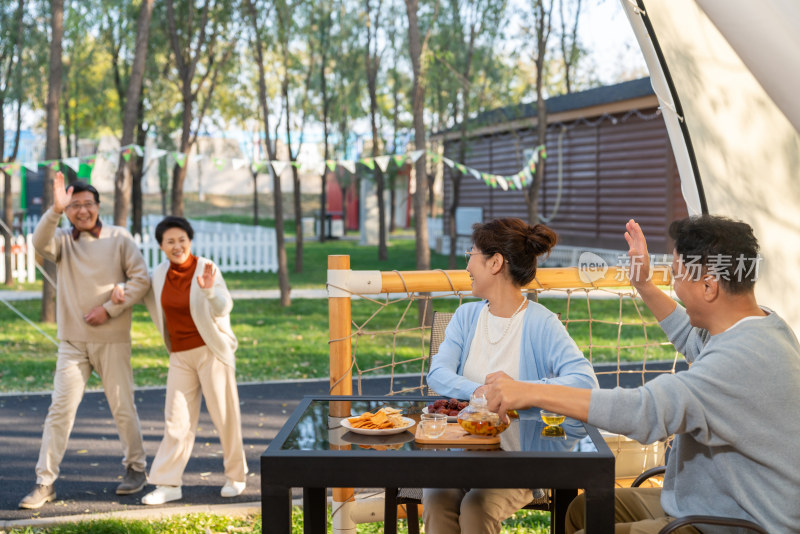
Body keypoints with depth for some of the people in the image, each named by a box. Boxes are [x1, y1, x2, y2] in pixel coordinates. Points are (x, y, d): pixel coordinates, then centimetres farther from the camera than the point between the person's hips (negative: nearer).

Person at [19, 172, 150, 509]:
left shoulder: (119, 238, 1)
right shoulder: (62, 241, 4)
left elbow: (140, 278, -4)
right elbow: (40, 244, -19)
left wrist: (109, 308, -12)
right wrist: (55, 210, -35)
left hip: (112, 339, -1)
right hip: (72, 341, 1)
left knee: (123, 407, 6)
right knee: (60, 409, -3)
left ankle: (135, 468, 25)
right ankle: (45, 482, 2)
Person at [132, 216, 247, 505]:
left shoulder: (206, 268, -13)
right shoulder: (159, 274, 2)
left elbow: (223, 309, -25)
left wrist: (209, 290, -46)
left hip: (211, 351, -4)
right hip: (180, 355, 4)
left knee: (224, 416, 2)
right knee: (176, 420, 2)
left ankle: (236, 476, 18)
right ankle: (168, 484, 6)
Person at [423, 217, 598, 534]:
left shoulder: (542, 324, -6)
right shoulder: (467, 315, 11)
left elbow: (586, 381, -20)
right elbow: (438, 373, -3)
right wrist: (477, 391, -24)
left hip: (518, 457, -4)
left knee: (477, 507, -31)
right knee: (437, 500, -26)